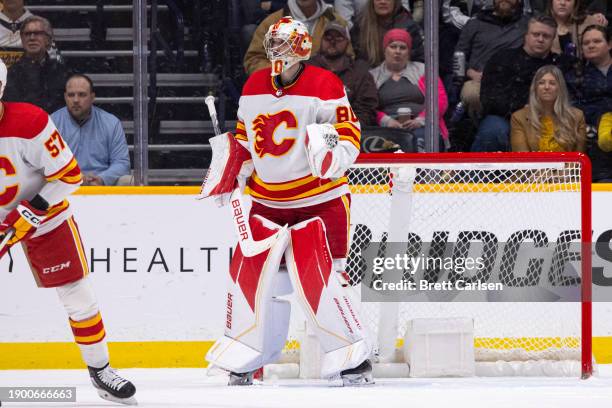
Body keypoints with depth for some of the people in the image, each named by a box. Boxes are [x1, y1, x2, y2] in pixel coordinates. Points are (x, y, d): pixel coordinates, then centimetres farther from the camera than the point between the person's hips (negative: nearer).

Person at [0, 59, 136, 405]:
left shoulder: (30, 123, -27)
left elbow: (68, 176, -20)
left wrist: (31, 213, -25)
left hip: (44, 213, -3)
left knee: (78, 294, -1)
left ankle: (100, 370, 16)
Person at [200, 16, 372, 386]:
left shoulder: (325, 86, -11)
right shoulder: (254, 88, 7)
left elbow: (349, 134, -13)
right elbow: (244, 137, 19)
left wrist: (333, 153, -32)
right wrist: (228, 172, 7)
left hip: (320, 199, -6)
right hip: (267, 199, 6)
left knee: (319, 277, -14)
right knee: (248, 270, 1)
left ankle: (355, 358, -2)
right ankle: (243, 359, 15)